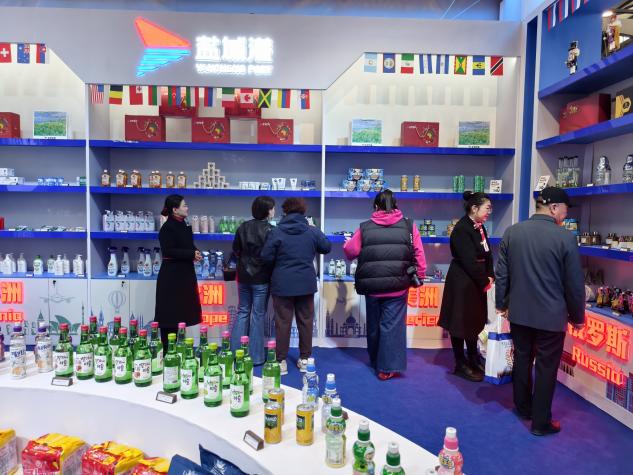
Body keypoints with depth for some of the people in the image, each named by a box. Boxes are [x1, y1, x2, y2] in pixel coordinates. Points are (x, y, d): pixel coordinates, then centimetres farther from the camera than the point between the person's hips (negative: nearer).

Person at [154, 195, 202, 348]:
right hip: (172, 276, -9)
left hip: (185, 274, 9)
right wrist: (191, 254, -18)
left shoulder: (183, 226, 13)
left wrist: (194, 252, 1)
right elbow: (168, 251, -21)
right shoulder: (168, 227, -13)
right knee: (170, 315, -3)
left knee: (181, 312, 13)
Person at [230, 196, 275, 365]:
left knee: (243, 312, 15)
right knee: (258, 315, 4)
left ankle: (236, 352, 17)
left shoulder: (243, 227, 1)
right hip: (261, 278, -4)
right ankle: (256, 356, 10)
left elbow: (236, 250, 9)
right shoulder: (270, 230, -14)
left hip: (244, 276, 4)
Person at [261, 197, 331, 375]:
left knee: (283, 322, 6)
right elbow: (327, 247, 8)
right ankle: (304, 359, 21)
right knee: (306, 321, 12)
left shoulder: (277, 232, -11)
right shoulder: (312, 231, -4)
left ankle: (281, 361, 12)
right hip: (306, 284, 2)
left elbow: (266, 256, -10)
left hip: (282, 284, -2)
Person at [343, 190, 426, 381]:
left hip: (371, 285, 2)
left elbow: (349, 251, 5)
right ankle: (387, 368, 5)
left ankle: (375, 361, 36)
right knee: (392, 325, 5)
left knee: (374, 325, 19)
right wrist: (419, 276, 10)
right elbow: (419, 254, -1)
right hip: (398, 286, -1)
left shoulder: (365, 228, -1)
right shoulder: (409, 226, -1)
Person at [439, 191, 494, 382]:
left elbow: (487, 254, 11)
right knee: (460, 323, 3)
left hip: (477, 283, 9)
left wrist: (490, 276, -3)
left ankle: (474, 360, 31)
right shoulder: (461, 230, -19)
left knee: (475, 322, 17)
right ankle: (460, 365, 15)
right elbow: (469, 261, -21)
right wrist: (485, 282, -11)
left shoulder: (480, 228, 9)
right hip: (462, 284, -9)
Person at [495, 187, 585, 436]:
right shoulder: (566, 237, -15)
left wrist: (502, 303, 15)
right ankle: (540, 422, 20)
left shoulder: (512, 232, -4)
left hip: (519, 312, 4)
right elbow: (575, 284, -8)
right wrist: (577, 316, 6)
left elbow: (501, 274, 3)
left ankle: (523, 408, 36)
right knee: (546, 367, 9)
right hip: (551, 316, -4)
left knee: (522, 359, 19)